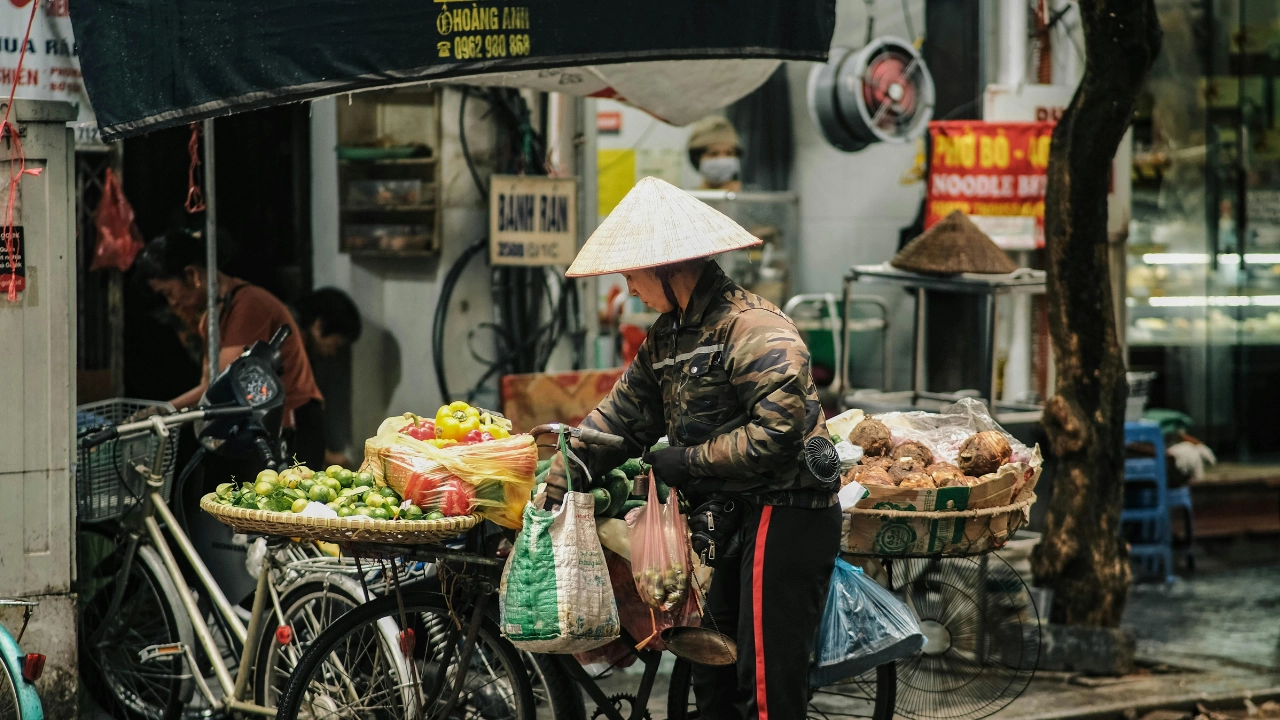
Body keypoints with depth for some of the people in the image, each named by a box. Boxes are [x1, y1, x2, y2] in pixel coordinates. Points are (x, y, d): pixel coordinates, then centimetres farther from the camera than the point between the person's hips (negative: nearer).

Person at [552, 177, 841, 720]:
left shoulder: (754, 329, -18)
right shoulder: (668, 337, 12)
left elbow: (776, 433, -25)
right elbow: (618, 417, 14)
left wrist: (688, 461, -16)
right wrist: (554, 488, 5)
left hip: (786, 517, -10)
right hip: (736, 515, 10)